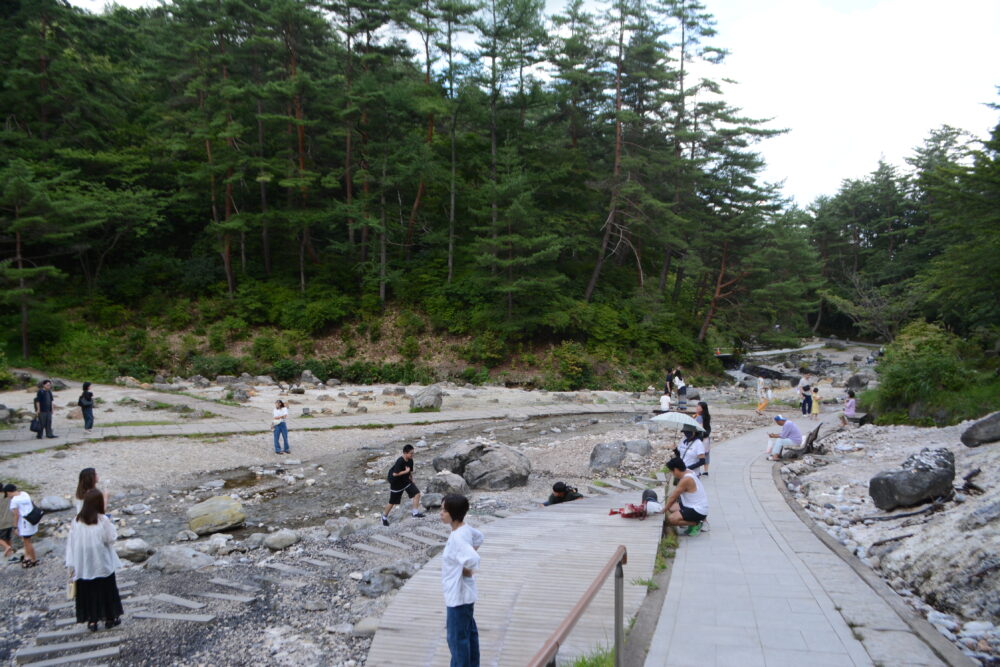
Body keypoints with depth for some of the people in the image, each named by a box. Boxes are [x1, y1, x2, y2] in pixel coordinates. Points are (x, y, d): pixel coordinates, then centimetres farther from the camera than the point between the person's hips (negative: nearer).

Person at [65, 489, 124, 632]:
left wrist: (71, 566, 3)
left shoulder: (77, 520, -8)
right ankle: (110, 618, 25)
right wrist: (110, 525, 4)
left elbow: (71, 543, -4)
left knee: (87, 591, 15)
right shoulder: (103, 520, -18)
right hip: (102, 564, -2)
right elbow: (111, 538, -11)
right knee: (106, 590, 15)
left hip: (83, 565, 2)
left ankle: (91, 621, 21)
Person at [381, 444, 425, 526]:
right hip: (396, 483, -6)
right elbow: (395, 474, -30)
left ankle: (415, 512, -2)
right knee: (393, 502, 7)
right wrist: (406, 471, -27)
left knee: (417, 493, -11)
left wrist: (411, 479, 14)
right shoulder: (400, 461, -28)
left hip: (406, 481, 6)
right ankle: (384, 516, 30)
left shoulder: (410, 461, -5)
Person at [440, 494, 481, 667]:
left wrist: (466, 571, -20)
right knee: (469, 632, 23)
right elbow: (479, 538, 19)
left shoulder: (457, 537, -29)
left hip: (458, 595, -10)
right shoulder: (465, 529, -1)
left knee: (457, 637, 5)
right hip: (464, 593, 10)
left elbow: (473, 560, -41)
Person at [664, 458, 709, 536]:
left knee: (671, 519, -22)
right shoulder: (687, 473, 5)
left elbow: (672, 497, -16)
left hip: (698, 511, -10)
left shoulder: (686, 480, -24)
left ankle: (697, 524, -6)